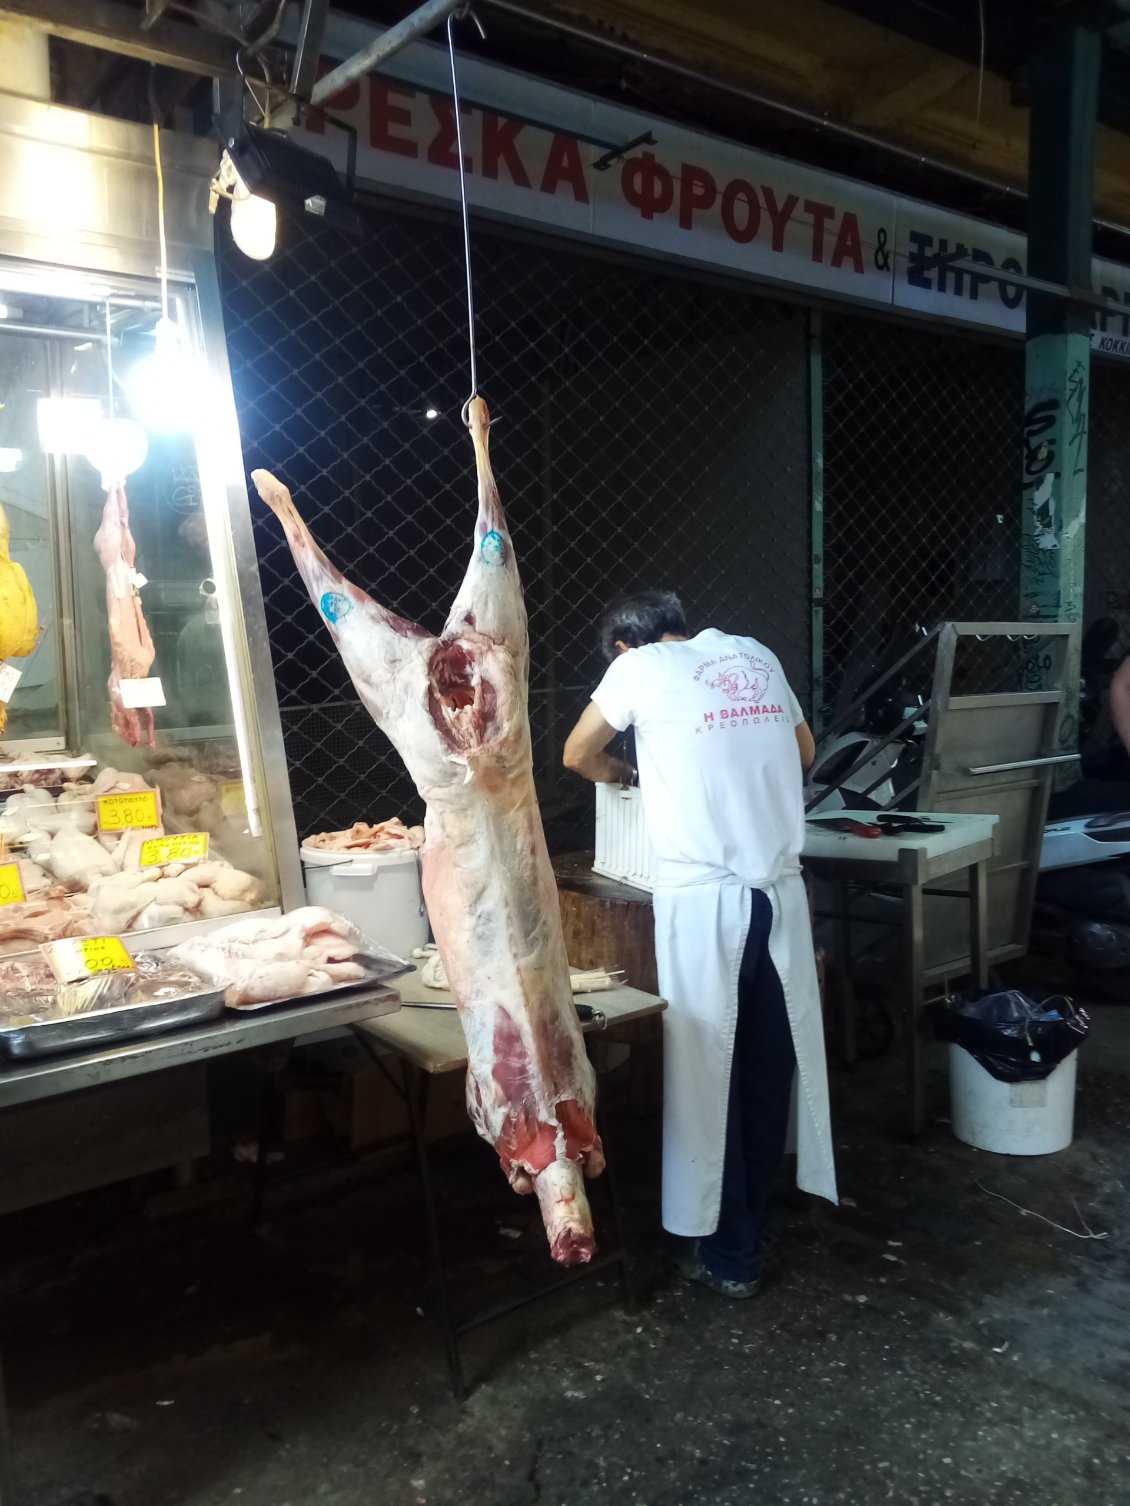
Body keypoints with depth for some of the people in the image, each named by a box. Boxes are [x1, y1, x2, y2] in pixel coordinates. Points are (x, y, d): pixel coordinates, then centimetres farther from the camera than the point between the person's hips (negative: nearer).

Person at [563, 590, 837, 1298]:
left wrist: (620, 773, 29)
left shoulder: (639, 666, -1)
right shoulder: (756, 654, 12)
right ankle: (754, 1229, 31)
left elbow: (578, 755, 10)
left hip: (705, 897, -5)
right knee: (770, 1066, 15)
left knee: (706, 1070, 7)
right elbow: (805, 751, 23)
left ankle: (727, 1253, 18)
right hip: (781, 889, 5)